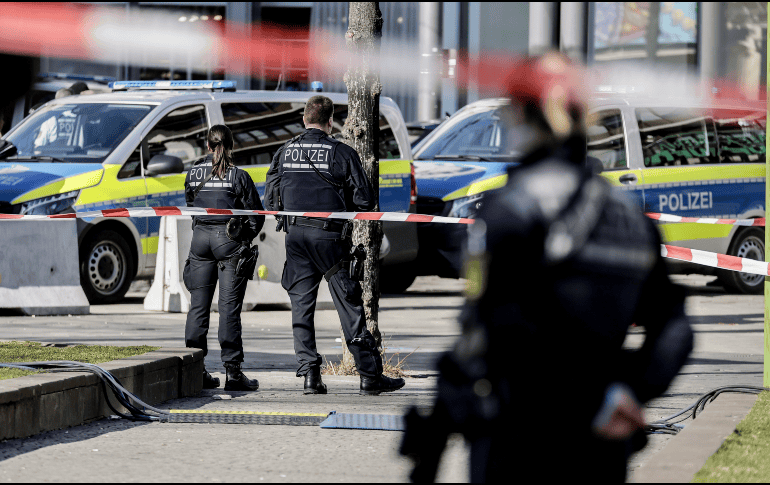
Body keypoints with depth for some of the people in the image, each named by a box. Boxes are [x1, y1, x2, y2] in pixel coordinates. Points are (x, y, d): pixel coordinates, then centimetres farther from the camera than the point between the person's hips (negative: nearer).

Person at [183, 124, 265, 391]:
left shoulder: (194, 174, 4)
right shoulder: (238, 176, -6)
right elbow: (256, 215, -3)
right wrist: (246, 236, 13)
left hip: (200, 237, 3)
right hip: (229, 240, -3)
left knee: (198, 305, 8)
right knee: (229, 306, -3)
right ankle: (233, 371, -5)